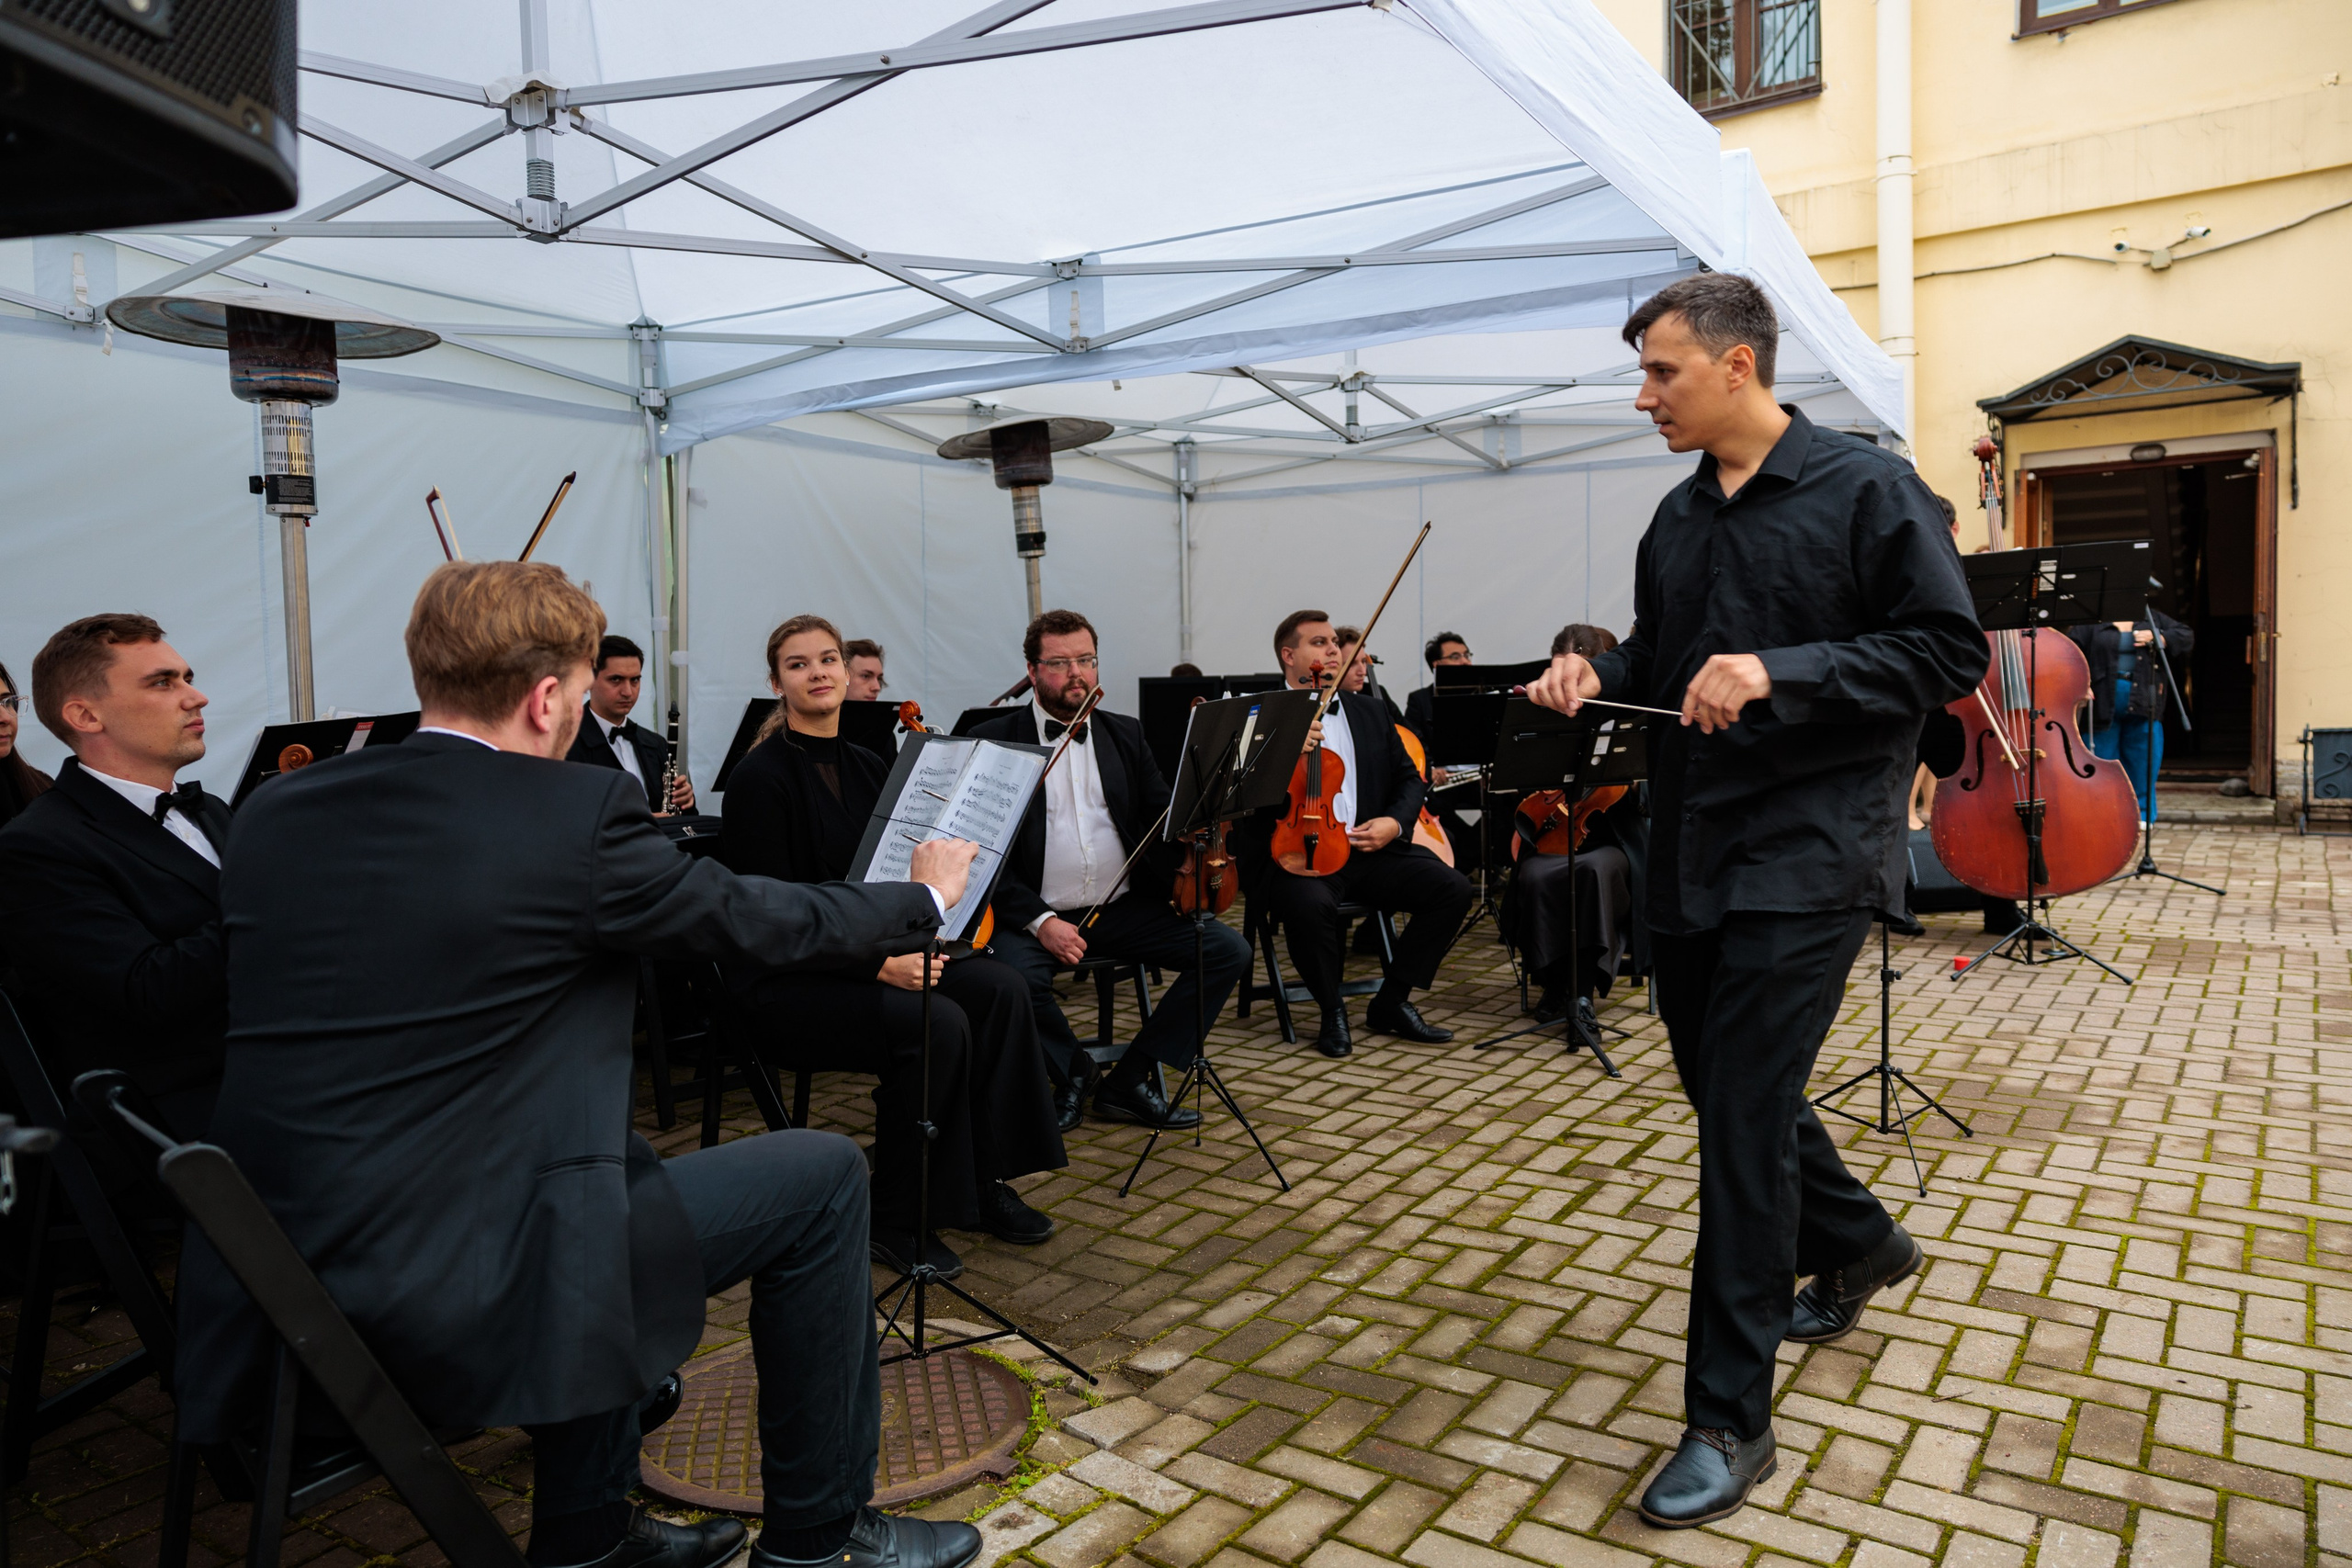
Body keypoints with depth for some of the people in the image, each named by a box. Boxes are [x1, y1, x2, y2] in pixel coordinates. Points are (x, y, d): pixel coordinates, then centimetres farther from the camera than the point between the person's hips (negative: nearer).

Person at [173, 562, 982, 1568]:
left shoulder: (272, 813, 6)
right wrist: (927, 895, 16)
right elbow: (763, 923, -1)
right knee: (822, 1175, 3)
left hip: (270, 1282, 8)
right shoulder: (573, 815, -14)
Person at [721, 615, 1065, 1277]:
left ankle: (984, 1182, -4)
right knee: (937, 1023, -29)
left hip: (873, 955, 7)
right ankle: (893, 1218, -10)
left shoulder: (869, 768, 10)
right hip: (785, 979, -7)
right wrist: (878, 965, -26)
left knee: (1000, 987, -16)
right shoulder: (762, 776, -12)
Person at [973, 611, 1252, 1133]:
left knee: (1228, 950, -13)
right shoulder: (993, 741, 0)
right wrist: (1038, 920, -18)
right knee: (1015, 976, -35)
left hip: (1124, 908, 4)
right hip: (1036, 915, -4)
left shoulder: (1125, 734, 15)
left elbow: (1164, 817, 10)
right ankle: (1074, 1070, -1)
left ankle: (1129, 1081, -2)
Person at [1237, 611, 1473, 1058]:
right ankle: (1332, 1011, -8)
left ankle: (1392, 1003, 3)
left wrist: (1394, 823, 0)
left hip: (1365, 849, 5)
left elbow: (1408, 778, 21)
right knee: (1312, 902, -38)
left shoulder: (1370, 714, 19)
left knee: (1453, 887, -14)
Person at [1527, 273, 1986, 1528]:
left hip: (1805, 859, -7)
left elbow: (1950, 653, -11)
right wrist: (1599, 677, -1)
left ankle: (1728, 1421, 6)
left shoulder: (1866, 488, -7)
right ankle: (1857, 1244, 47)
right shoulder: (1678, 519, 12)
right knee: (1726, 1086, 18)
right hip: (1690, 854, 7)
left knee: (1741, 1117, -8)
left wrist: (1777, 671, -23)